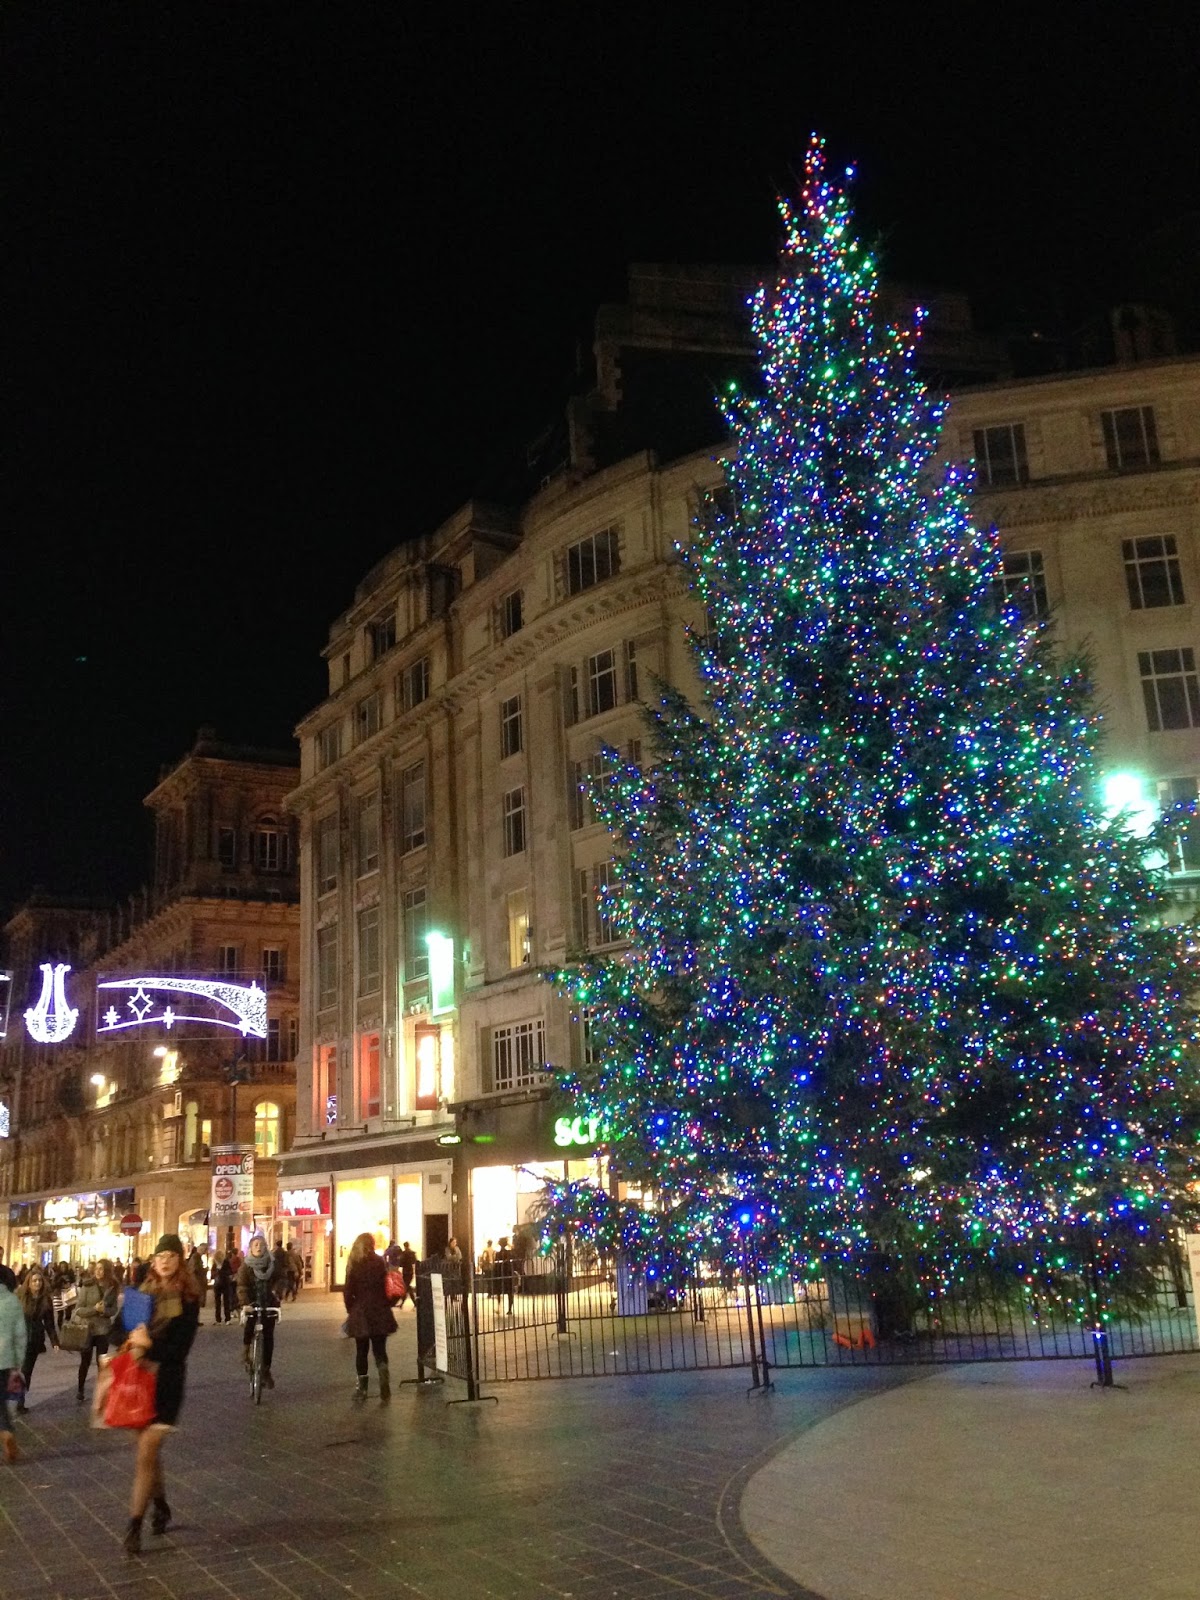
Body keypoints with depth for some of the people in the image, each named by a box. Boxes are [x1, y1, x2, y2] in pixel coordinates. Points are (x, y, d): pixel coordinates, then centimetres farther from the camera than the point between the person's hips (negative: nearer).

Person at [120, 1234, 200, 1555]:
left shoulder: (188, 1299, -8)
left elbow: (180, 1347, -11)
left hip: (167, 1380, -5)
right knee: (149, 1448, 17)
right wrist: (134, 1340, -11)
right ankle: (160, 1506, 37)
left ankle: (134, 1525, -4)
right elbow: (125, 1328, 8)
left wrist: (149, 1346, -21)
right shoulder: (143, 1292, 6)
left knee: (146, 1453, -10)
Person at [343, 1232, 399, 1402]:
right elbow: (388, 1287, -6)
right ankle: (383, 1370, -21)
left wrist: (351, 1310, 8)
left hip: (360, 1313, 0)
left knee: (361, 1351, 11)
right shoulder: (380, 1263, -4)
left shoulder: (353, 1265, -4)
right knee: (379, 1349, 8)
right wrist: (388, 1304, 8)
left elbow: (348, 1292, -5)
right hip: (380, 1312, 0)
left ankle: (361, 1388, 11)